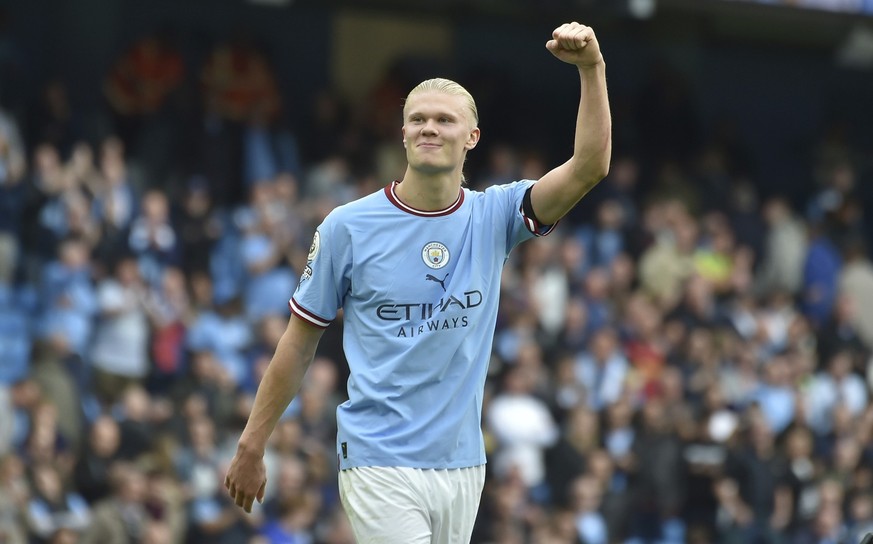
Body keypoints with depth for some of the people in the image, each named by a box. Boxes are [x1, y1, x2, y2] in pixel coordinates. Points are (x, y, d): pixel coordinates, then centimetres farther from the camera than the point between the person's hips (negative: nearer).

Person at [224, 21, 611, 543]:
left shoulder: (493, 216, 4)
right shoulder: (348, 226, -2)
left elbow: (590, 167, -9)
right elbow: (300, 343, 4)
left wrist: (592, 69, -21)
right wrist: (252, 447, 5)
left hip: (462, 465, 4)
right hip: (380, 467, -4)